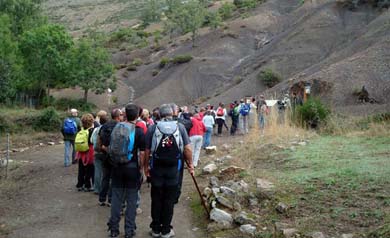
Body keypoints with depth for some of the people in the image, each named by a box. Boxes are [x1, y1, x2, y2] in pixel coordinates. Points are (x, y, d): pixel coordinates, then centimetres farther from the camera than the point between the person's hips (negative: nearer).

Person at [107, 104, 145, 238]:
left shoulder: (116, 128, 1)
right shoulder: (138, 131, -12)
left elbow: (111, 147, 8)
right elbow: (142, 152, -13)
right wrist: (141, 167, -2)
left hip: (117, 166, 4)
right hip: (132, 167, -3)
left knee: (116, 197, 11)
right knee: (131, 199, 6)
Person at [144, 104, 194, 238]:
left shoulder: (153, 128, -4)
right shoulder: (180, 127, -3)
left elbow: (147, 150, -4)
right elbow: (187, 149, -5)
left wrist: (146, 166, 8)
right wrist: (190, 164, 7)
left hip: (157, 168, 0)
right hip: (174, 169, 0)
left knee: (156, 199, 12)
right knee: (169, 200, 8)